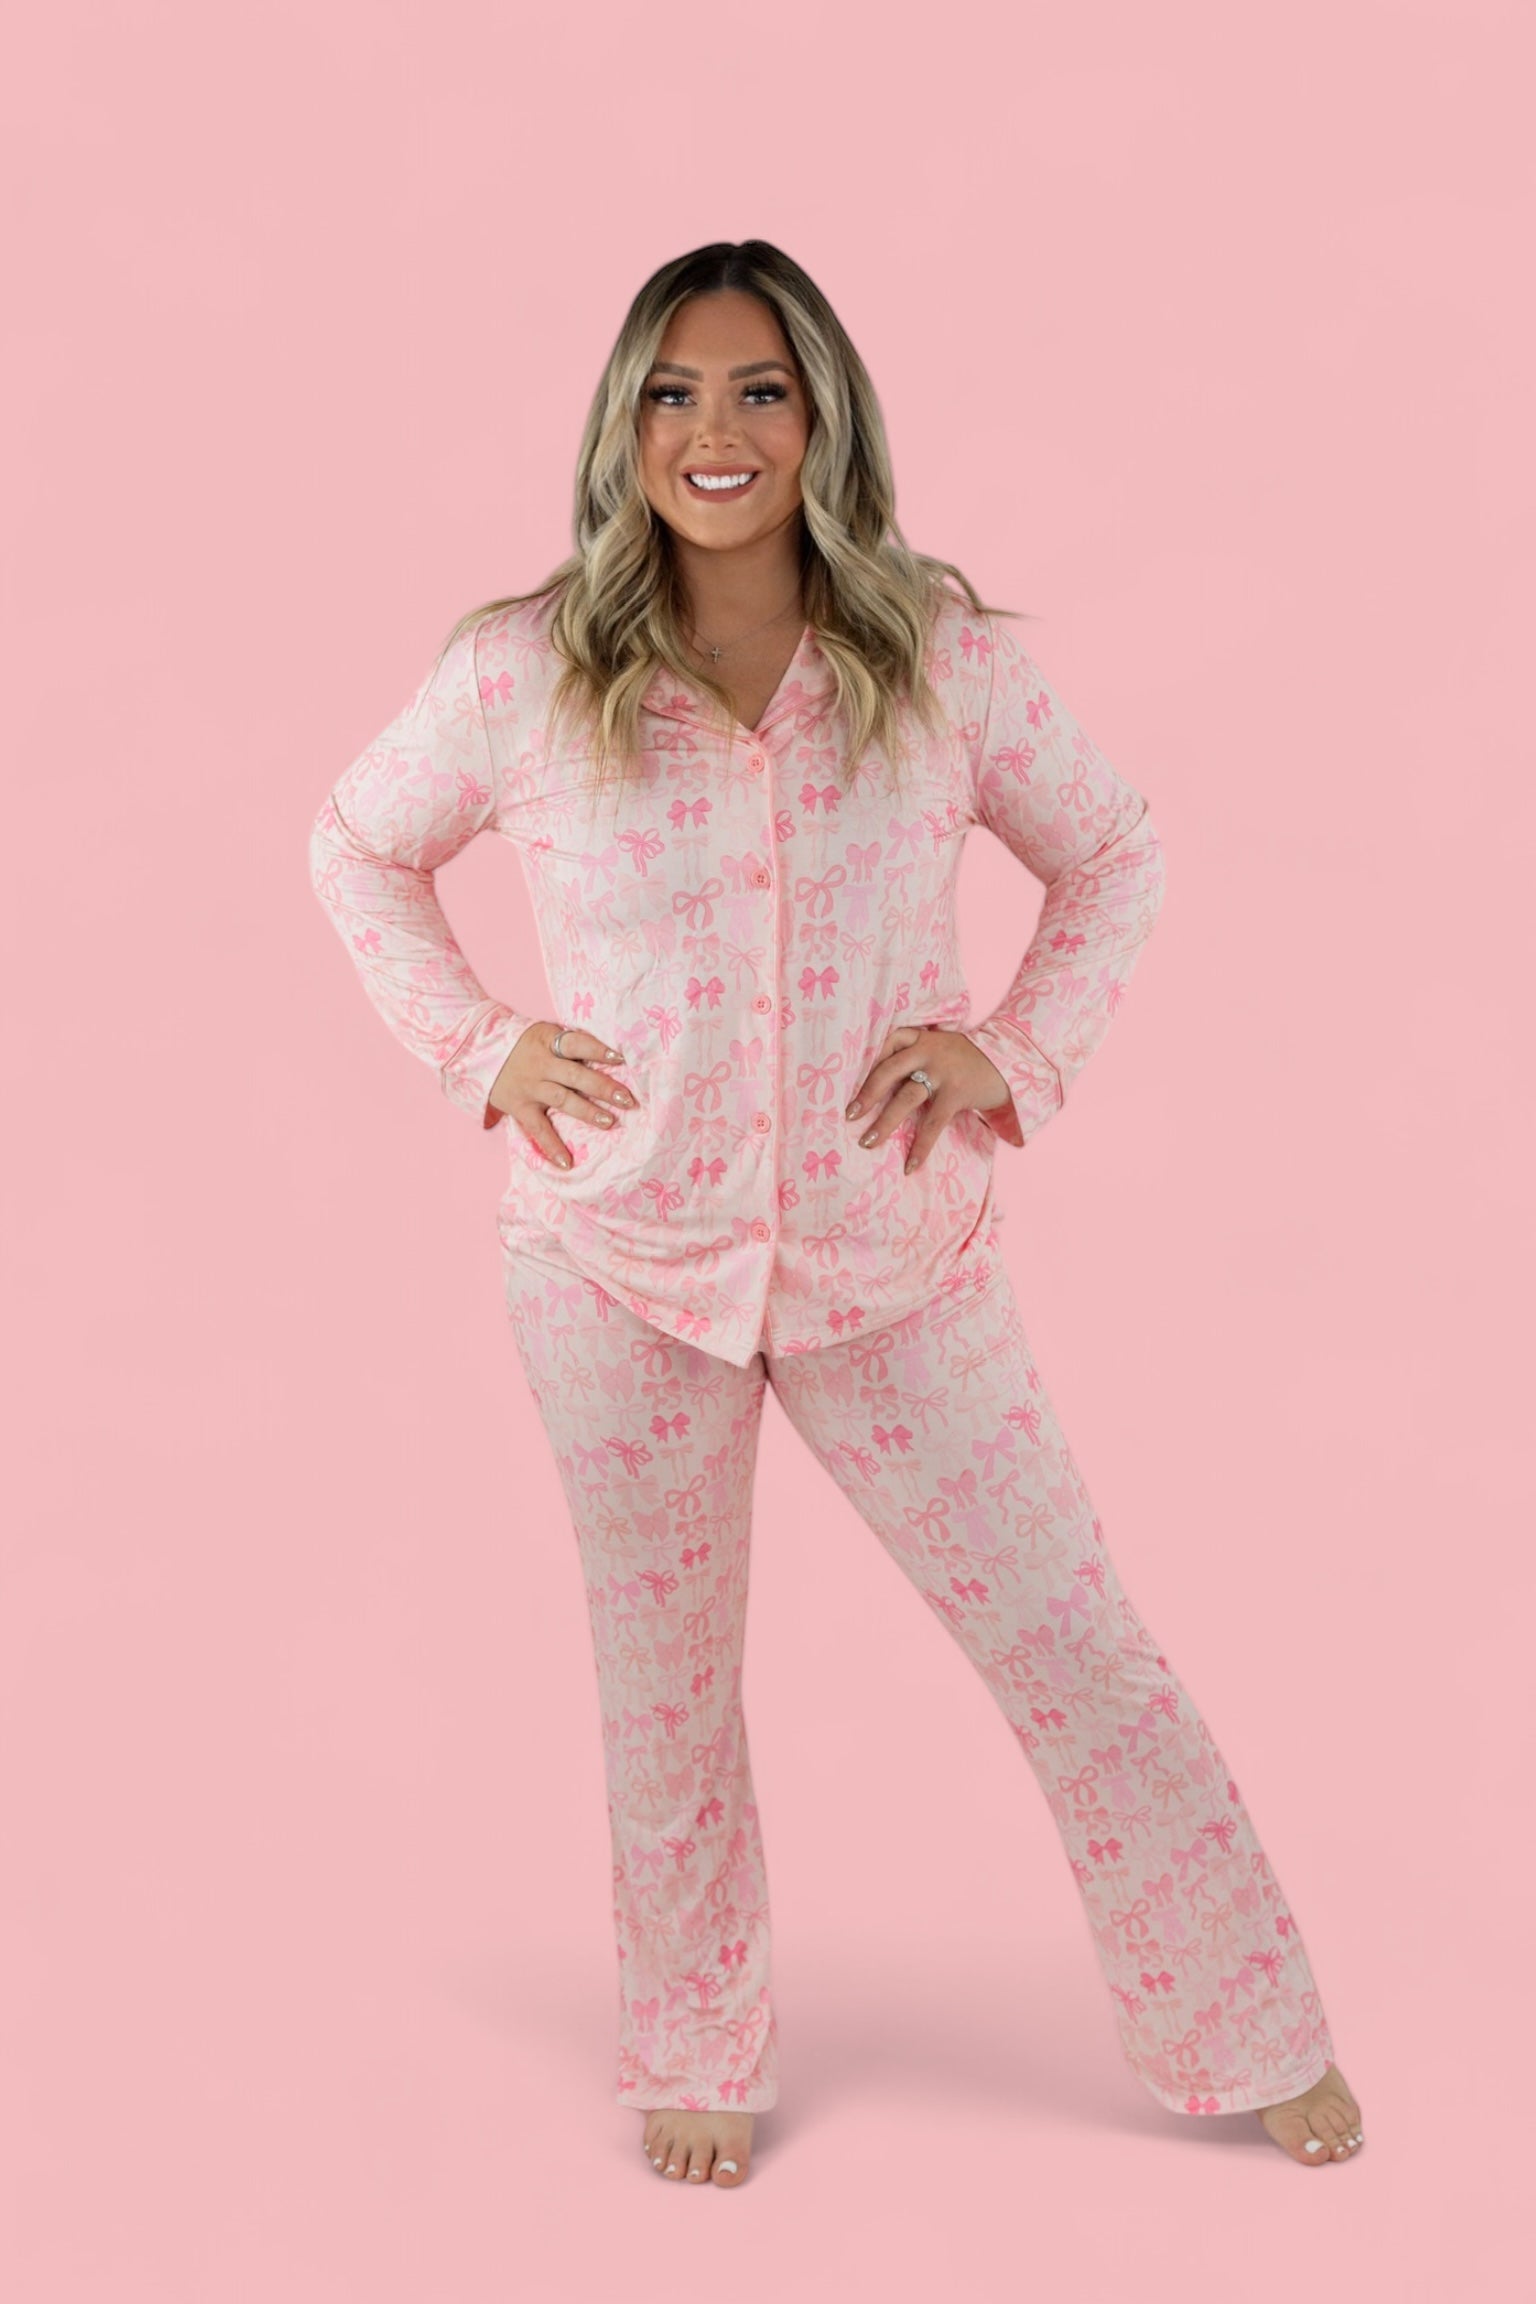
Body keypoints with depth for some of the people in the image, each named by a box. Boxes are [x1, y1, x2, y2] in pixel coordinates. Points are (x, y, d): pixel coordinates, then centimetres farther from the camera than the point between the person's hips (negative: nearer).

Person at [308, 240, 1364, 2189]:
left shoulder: (942, 658, -6)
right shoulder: (525, 675, -8)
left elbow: (1115, 857, 9)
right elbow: (358, 852, 10)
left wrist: (1015, 1048, -4)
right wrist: (479, 1047, -2)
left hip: (896, 1257, 0)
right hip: (623, 1259, 0)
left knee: (1072, 1643, 6)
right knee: (663, 1678, 14)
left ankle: (1251, 2036, 24)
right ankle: (695, 2056, 36)